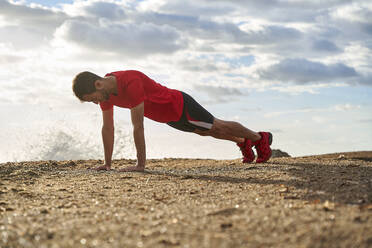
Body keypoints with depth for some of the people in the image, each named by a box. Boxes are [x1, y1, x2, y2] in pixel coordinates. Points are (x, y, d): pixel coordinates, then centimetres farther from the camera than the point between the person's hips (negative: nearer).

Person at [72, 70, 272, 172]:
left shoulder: (130, 82, -40)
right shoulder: (105, 90, -13)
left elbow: (138, 126, -40)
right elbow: (108, 128, -5)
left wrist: (140, 164, -37)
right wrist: (107, 163, -5)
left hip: (181, 107, -8)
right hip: (169, 117, 8)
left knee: (219, 128, 13)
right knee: (206, 132, 27)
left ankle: (261, 138, 37)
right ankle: (243, 143, 52)